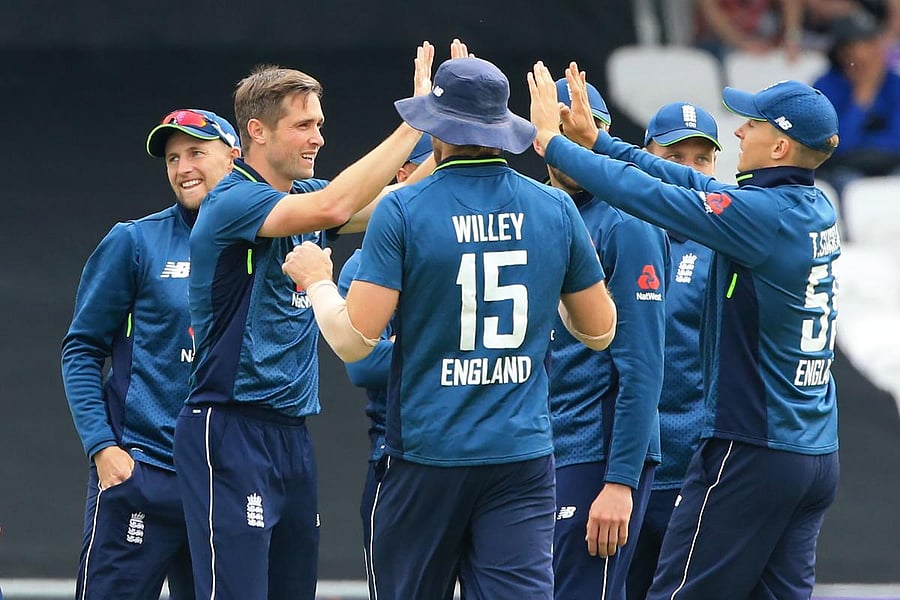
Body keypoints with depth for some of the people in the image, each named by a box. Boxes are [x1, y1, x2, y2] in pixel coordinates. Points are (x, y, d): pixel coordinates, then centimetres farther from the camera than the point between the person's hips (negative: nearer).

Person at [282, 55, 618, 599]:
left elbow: (354, 340, -10)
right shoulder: (555, 209, 2)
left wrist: (316, 280, 9)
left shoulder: (404, 211, -9)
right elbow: (599, 331, 12)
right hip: (524, 454, 2)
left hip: (426, 455, -2)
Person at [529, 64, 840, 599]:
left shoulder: (763, 214, -17)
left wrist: (552, 140, -5)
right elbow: (697, 184, 16)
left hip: (751, 453, -8)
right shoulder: (819, 212, 9)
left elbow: (645, 194, -17)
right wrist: (596, 140, 19)